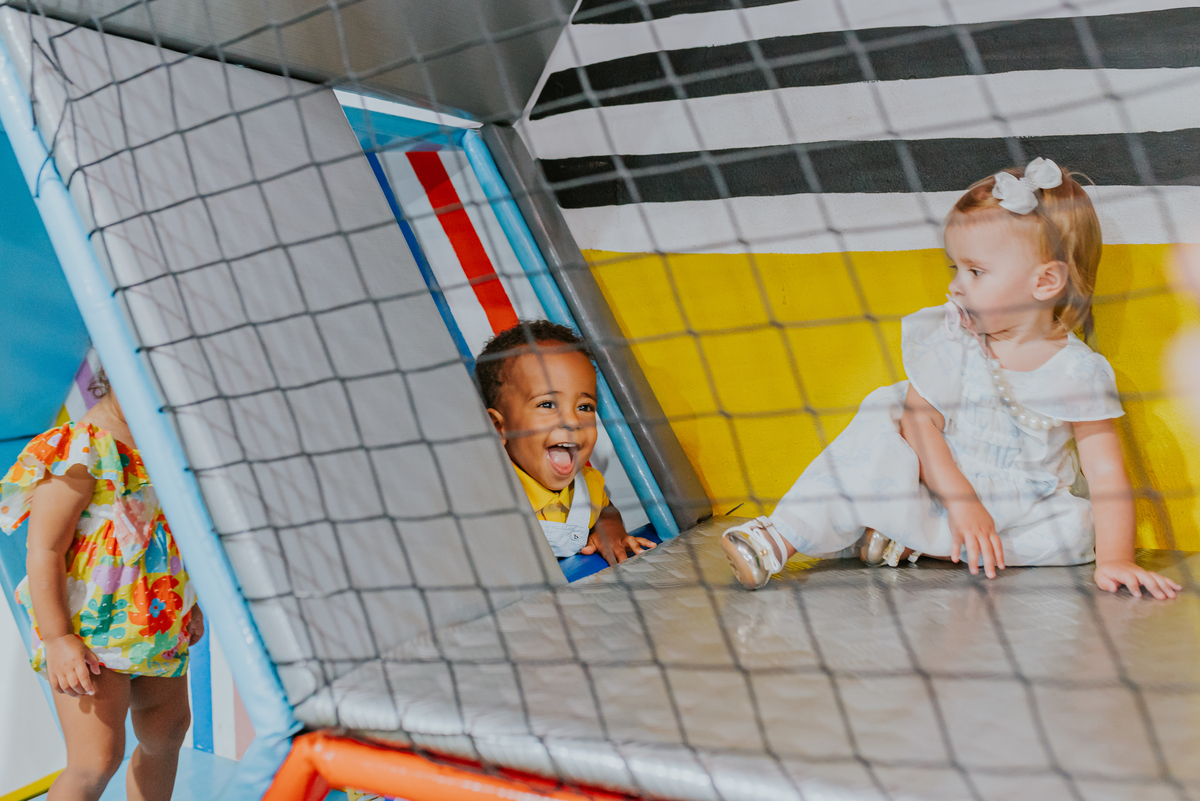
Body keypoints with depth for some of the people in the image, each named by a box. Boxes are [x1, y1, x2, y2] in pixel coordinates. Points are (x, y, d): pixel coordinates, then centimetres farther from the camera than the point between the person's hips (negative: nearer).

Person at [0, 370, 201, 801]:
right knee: (96, 761, -14)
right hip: (89, 631, -9)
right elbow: (43, 550, -19)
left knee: (166, 733, 18)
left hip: (158, 626, 9)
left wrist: (188, 601, 22)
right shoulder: (78, 449, -16)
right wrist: (57, 638, -24)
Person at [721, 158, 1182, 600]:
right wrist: (961, 502, -24)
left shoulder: (1079, 372, -13)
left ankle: (908, 542, -27)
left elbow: (1105, 470, -14)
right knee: (878, 430, -23)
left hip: (1022, 508, 1)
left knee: (1079, 526, -25)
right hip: (937, 491, -1)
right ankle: (781, 537, -30)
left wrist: (1115, 560, -24)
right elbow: (920, 419, -14)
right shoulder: (949, 338, -9)